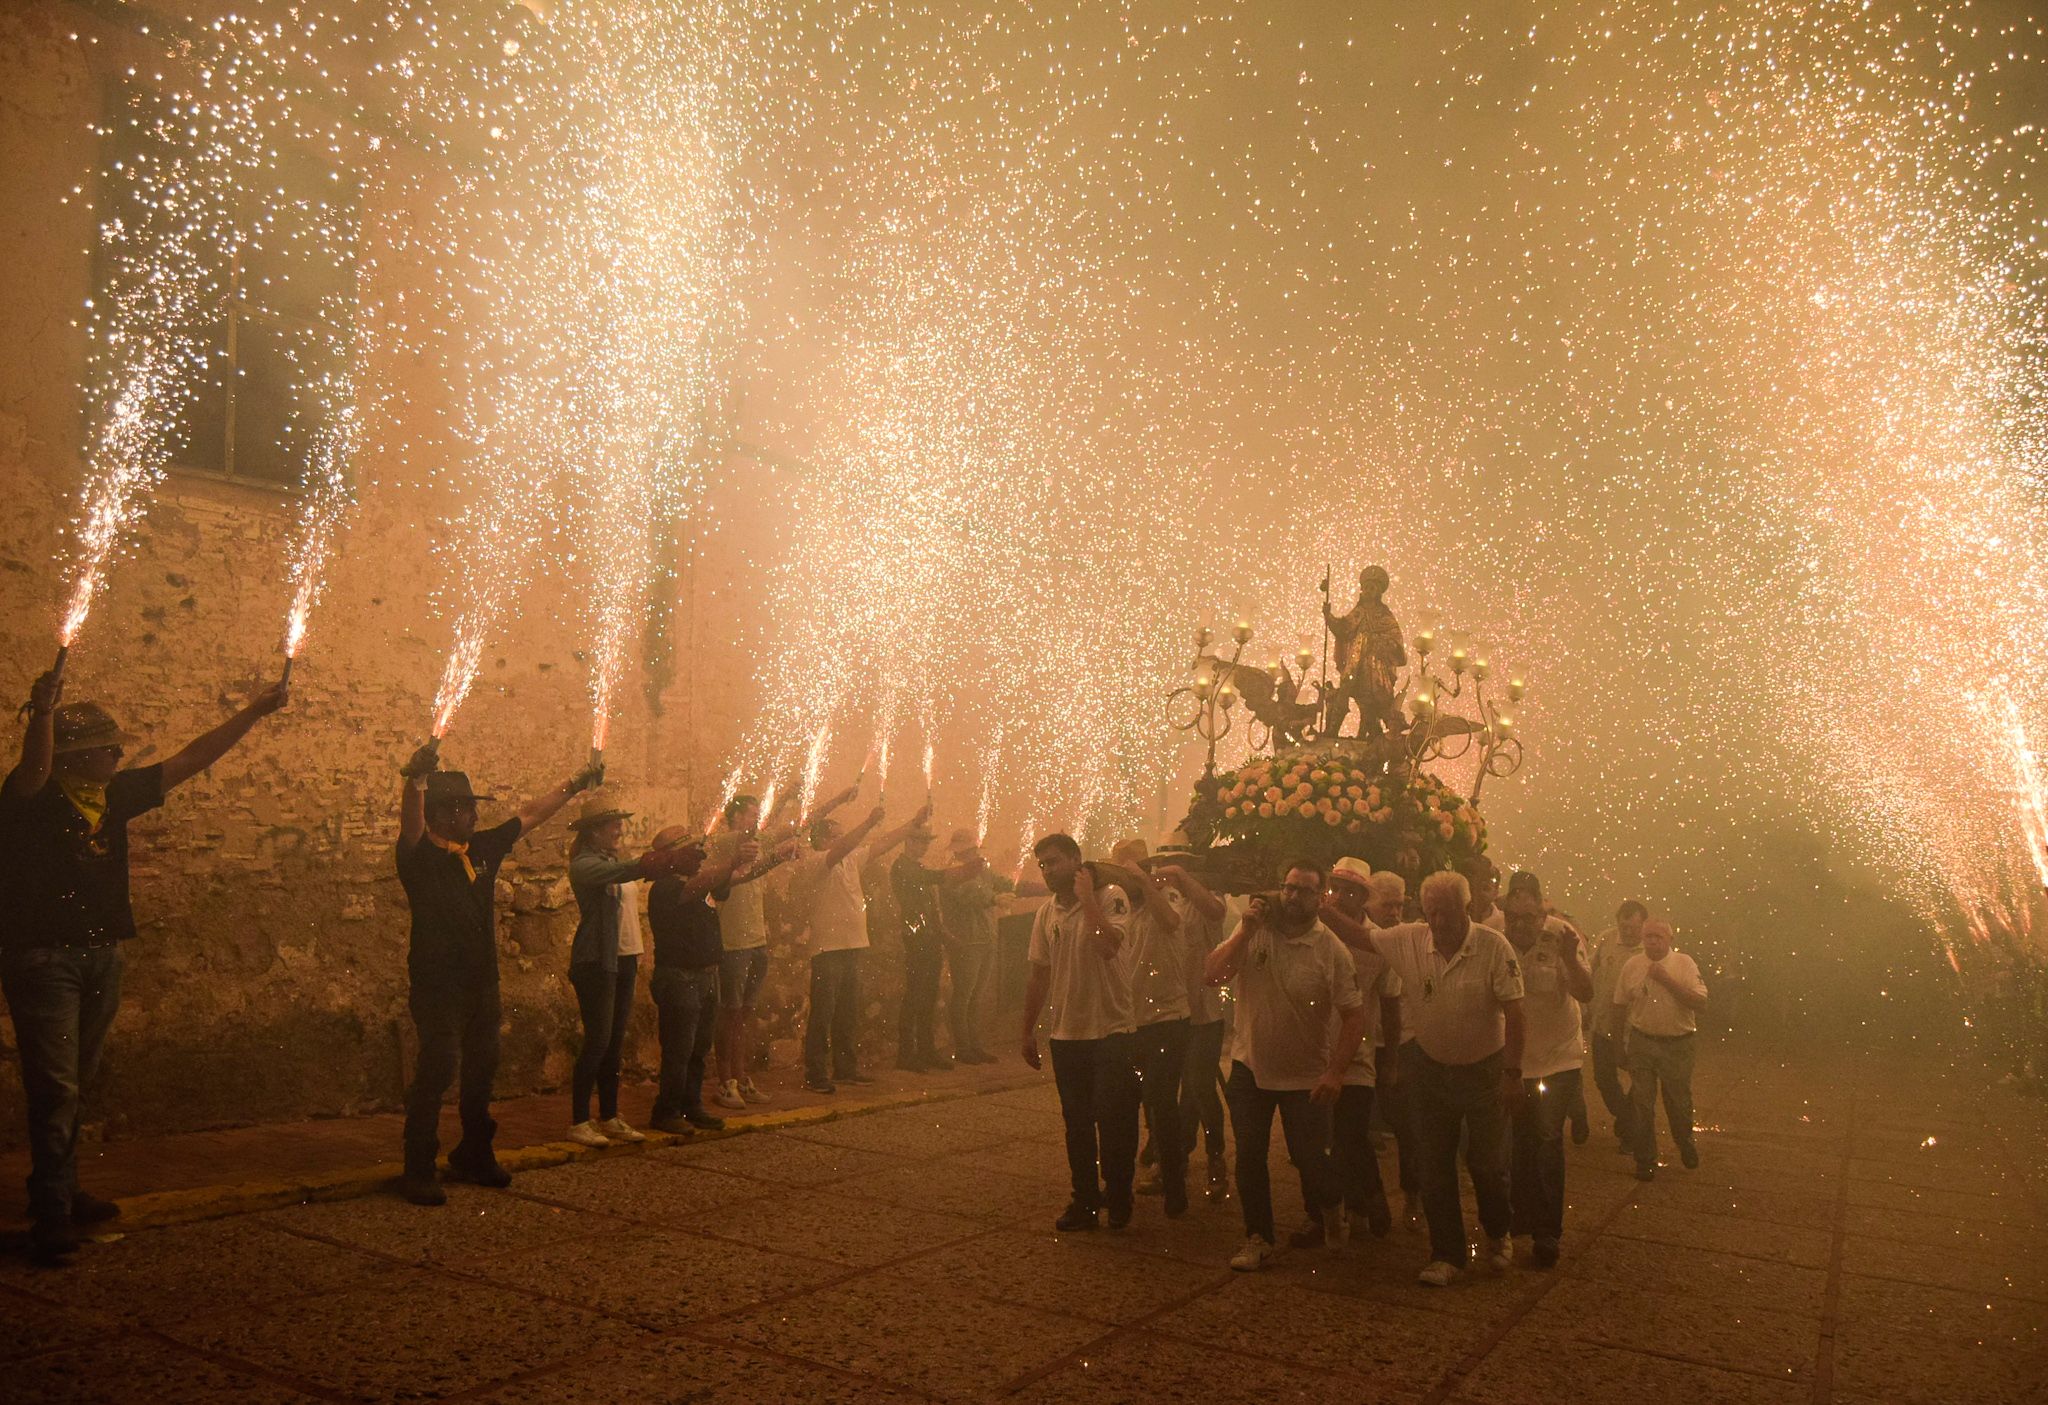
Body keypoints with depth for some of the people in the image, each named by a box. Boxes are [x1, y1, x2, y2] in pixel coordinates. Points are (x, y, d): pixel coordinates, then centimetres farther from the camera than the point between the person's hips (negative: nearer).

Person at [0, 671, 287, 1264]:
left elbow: (189, 761, 14)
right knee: (54, 1087, -9)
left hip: (100, 957, 7)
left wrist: (254, 712, 14)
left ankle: (65, 1195, 25)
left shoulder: (115, 793, 10)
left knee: (75, 1086, 14)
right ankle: (51, 1218, -7)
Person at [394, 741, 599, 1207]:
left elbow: (530, 816, 20)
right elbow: (410, 825, -30)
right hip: (437, 981, -7)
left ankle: (474, 1156, 29)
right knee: (437, 1068, -11)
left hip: (482, 980, 7)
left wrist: (574, 784, 27)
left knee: (482, 1067, 13)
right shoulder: (420, 857, -8)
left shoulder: (483, 847, 9)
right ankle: (418, 1171, -2)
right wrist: (415, 780, -49)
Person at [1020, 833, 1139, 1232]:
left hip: (1112, 1031, -5)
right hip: (1066, 1035, 5)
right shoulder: (1046, 914, 9)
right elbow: (1039, 976, 15)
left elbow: (1108, 946, -28)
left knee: (1115, 1123, -3)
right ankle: (1085, 1200, 23)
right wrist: (1028, 1031, 16)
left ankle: (1118, 1196, 16)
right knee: (1077, 1124, 11)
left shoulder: (1110, 898, -9)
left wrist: (1087, 899, -20)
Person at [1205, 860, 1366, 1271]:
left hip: (1306, 1075, -2)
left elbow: (1354, 1014, -13)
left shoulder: (1331, 950, -14)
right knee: (1249, 1155, 5)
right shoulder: (1254, 931, -6)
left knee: (1309, 1157, 5)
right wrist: (1245, 932, -23)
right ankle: (1258, 1238, 20)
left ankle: (1328, 1210, 38)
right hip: (1250, 1065, 2)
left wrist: (1336, 1073, -19)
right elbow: (1214, 975, -14)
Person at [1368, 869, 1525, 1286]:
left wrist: (1512, 1072, -16)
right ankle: (1446, 1254, 21)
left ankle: (1498, 1235, 36)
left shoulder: (1494, 947, -20)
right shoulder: (1408, 940, -12)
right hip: (1431, 1068, 3)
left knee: (1487, 1162, 7)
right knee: (1435, 1166, 8)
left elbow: (1514, 1014, -17)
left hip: (1484, 1068, -3)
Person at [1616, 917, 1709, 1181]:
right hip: (1641, 1043, 1)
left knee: (1679, 1100, 12)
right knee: (1641, 1103, 3)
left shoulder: (1684, 963, -6)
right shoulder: (1631, 966, -1)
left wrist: (1666, 980, -22)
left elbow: (1700, 1003, -16)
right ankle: (1645, 1160, 16)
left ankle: (1685, 1143, 42)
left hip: (1678, 1043, -1)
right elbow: (1620, 1006, 9)